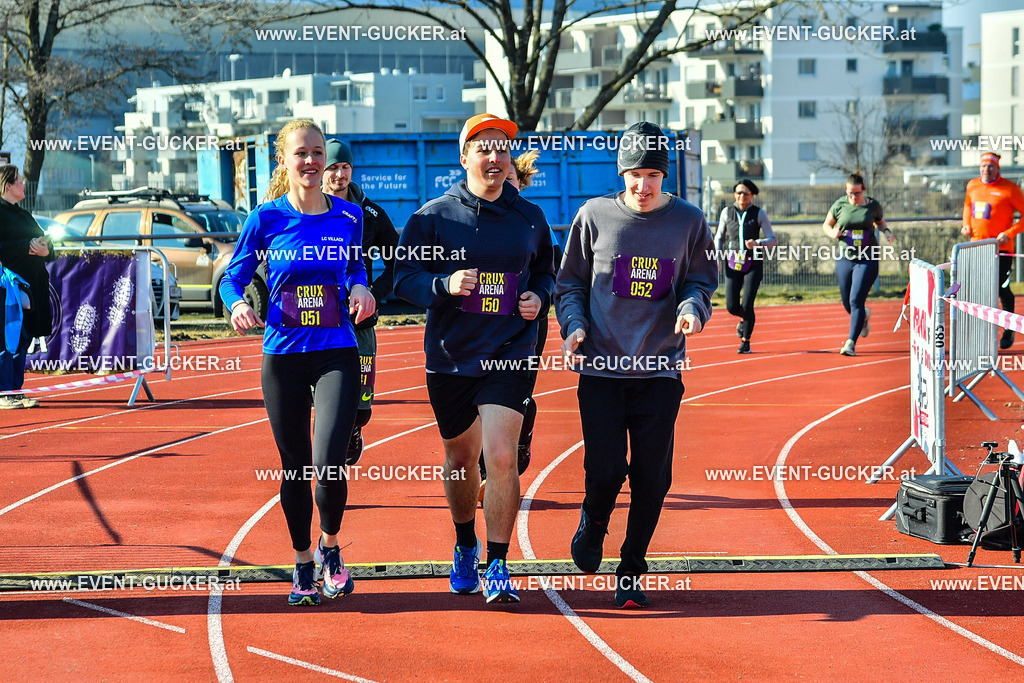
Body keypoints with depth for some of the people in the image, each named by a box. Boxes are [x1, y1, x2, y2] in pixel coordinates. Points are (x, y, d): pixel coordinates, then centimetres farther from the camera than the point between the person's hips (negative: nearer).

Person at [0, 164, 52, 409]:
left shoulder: (23, 215, 22)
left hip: (31, 286, 8)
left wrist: (44, 250, -3)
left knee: (23, 340, 9)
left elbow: (47, 247, 19)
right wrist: (27, 247, -17)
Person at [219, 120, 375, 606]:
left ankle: (330, 547, 14)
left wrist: (360, 288, -2)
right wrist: (236, 305, -17)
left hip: (337, 354, 0)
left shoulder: (349, 215, 3)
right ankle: (304, 565, 29)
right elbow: (233, 277, 4)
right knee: (295, 469, 9)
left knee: (329, 466, -14)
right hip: (283, 356, 0)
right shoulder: (266, 218, -2)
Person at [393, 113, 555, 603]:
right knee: (461, 458, 14)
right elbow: (404, 277, -3)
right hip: (449, 357, 0)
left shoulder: (529, 218, 6)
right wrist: (445, 284, -21)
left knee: (501, 456, -16)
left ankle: (497, 565, -7)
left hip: (509, 356, 0)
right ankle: (465, 547, 39)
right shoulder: (434, 215, -1)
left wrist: (538, 296, -2)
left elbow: (545, 271, 20)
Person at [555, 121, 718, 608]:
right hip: (601, 369, -1)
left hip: (660, 370, 1)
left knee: (651, 477, 0)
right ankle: (592, 524, 27)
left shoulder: (688, 221, 3)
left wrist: (692, 308, -12)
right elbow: (570, 281, 10)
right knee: (605, 470, -8)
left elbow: (701, 281, 10)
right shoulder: (594, 216, 2)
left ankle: (630, 572, 16)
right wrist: (574, 325, -6)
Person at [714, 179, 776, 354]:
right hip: (733, 263, 2)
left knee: (747, 305, -9)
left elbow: (773, 240, -2)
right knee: (732, 306, -6)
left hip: (753, 264, -2)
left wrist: (757, 243, -21)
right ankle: (745, 319, 30)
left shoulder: (759, 213, -2)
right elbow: (719, 237, 16)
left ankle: (746, 341, 11)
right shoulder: (727, 212, 5)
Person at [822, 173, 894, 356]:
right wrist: (832, 233, -10)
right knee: (847, 304, 10)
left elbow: (880, 222, 19)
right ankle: (864, 315, 46)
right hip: (844, 259, 2)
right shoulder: (840, 205, -1)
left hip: (867, 259, -2)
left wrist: (886, 231, -2)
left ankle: (851, 343, -9)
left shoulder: (873, 205, -1)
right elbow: (826, 225, 12)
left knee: (856, 301, -13)